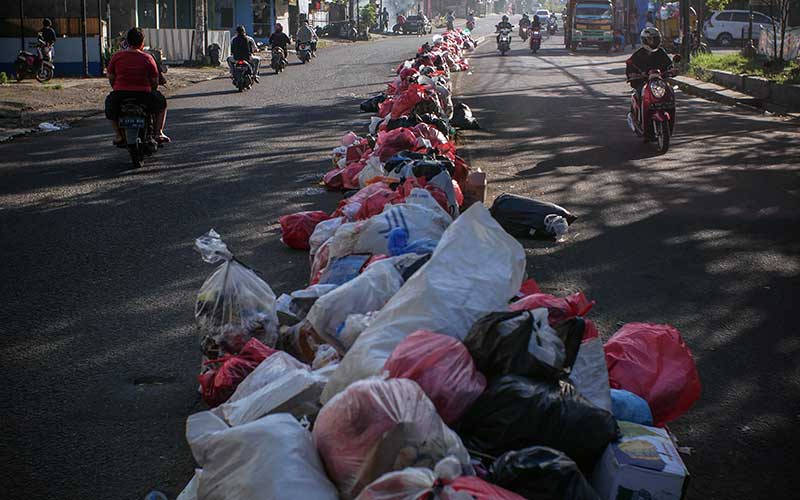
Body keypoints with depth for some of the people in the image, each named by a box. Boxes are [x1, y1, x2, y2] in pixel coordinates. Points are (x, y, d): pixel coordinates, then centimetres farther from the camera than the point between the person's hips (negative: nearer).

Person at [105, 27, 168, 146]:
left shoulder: (116, 57, 2)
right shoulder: (147, 58, -2)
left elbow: (111, 78, 8)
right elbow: (155, 82, 3)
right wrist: (149, 91, 24)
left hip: (120, 95, 1)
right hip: (143, 95, -1)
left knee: (110, 102, 35)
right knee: (161, 102, 28)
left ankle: (118, 135, 22)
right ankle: (158, 133, 17)